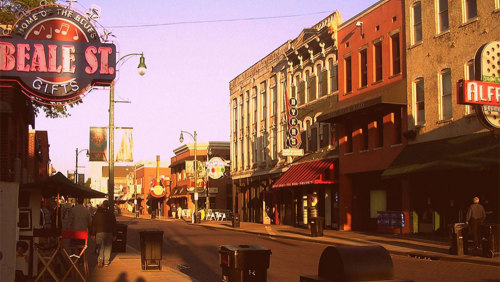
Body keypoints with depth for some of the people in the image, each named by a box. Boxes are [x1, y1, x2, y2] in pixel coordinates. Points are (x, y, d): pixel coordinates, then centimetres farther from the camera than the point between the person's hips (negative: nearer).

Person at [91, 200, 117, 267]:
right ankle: (106, 262, 11)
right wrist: (114, 235, 11)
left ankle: (100, 258, -19)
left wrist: (93, 234, 4)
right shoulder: (111, 213, 2)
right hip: (109, 232, 1)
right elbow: (114, 224, 5)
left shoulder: (98, 213, -1)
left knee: (101, 247, 5)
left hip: (100, 232, -1)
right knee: (108, 247, 9)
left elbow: (94, 224, -1)